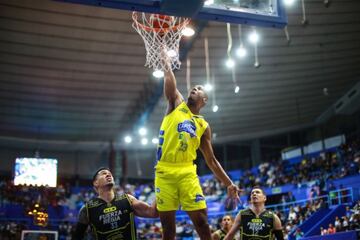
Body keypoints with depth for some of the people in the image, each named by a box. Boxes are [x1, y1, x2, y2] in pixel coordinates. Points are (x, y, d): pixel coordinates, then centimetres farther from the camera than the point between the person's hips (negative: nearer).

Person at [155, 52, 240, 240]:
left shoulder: (203, 125, 13)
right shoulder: (177, 104, 13)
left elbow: (211, 160, 13)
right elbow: (170, 84, -4)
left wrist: (228, 184, 7)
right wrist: (166, 63, -14)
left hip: (187, 174, 1)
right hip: (165, 172, -1)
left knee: (201, 222, -6)